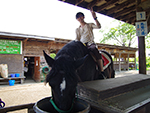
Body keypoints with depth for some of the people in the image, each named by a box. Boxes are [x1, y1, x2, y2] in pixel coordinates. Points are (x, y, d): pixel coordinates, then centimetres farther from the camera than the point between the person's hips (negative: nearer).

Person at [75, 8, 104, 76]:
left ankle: (101, 71, -35)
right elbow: (77, 40, 15)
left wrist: (95, 18, -14)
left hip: (90, 44, -3)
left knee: (96, 52, -35)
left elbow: (99, 27, -4)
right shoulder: (77, 29, 21)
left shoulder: (90, 25, 14)